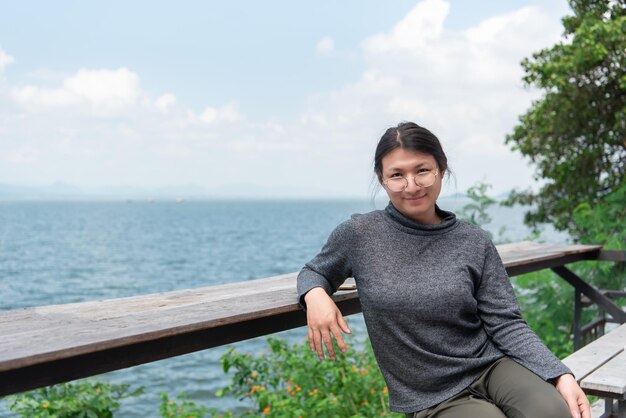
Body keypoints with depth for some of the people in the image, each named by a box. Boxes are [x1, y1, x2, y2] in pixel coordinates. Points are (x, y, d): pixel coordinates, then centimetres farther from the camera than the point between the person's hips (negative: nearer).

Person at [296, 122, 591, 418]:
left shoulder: (474, 242, 0)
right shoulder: (359, 235, -3)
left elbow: (506, 324, -2)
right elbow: (313, 272, 14)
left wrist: (561, 375, -16)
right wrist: (315, 294, -10)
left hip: (490, 366, 2)